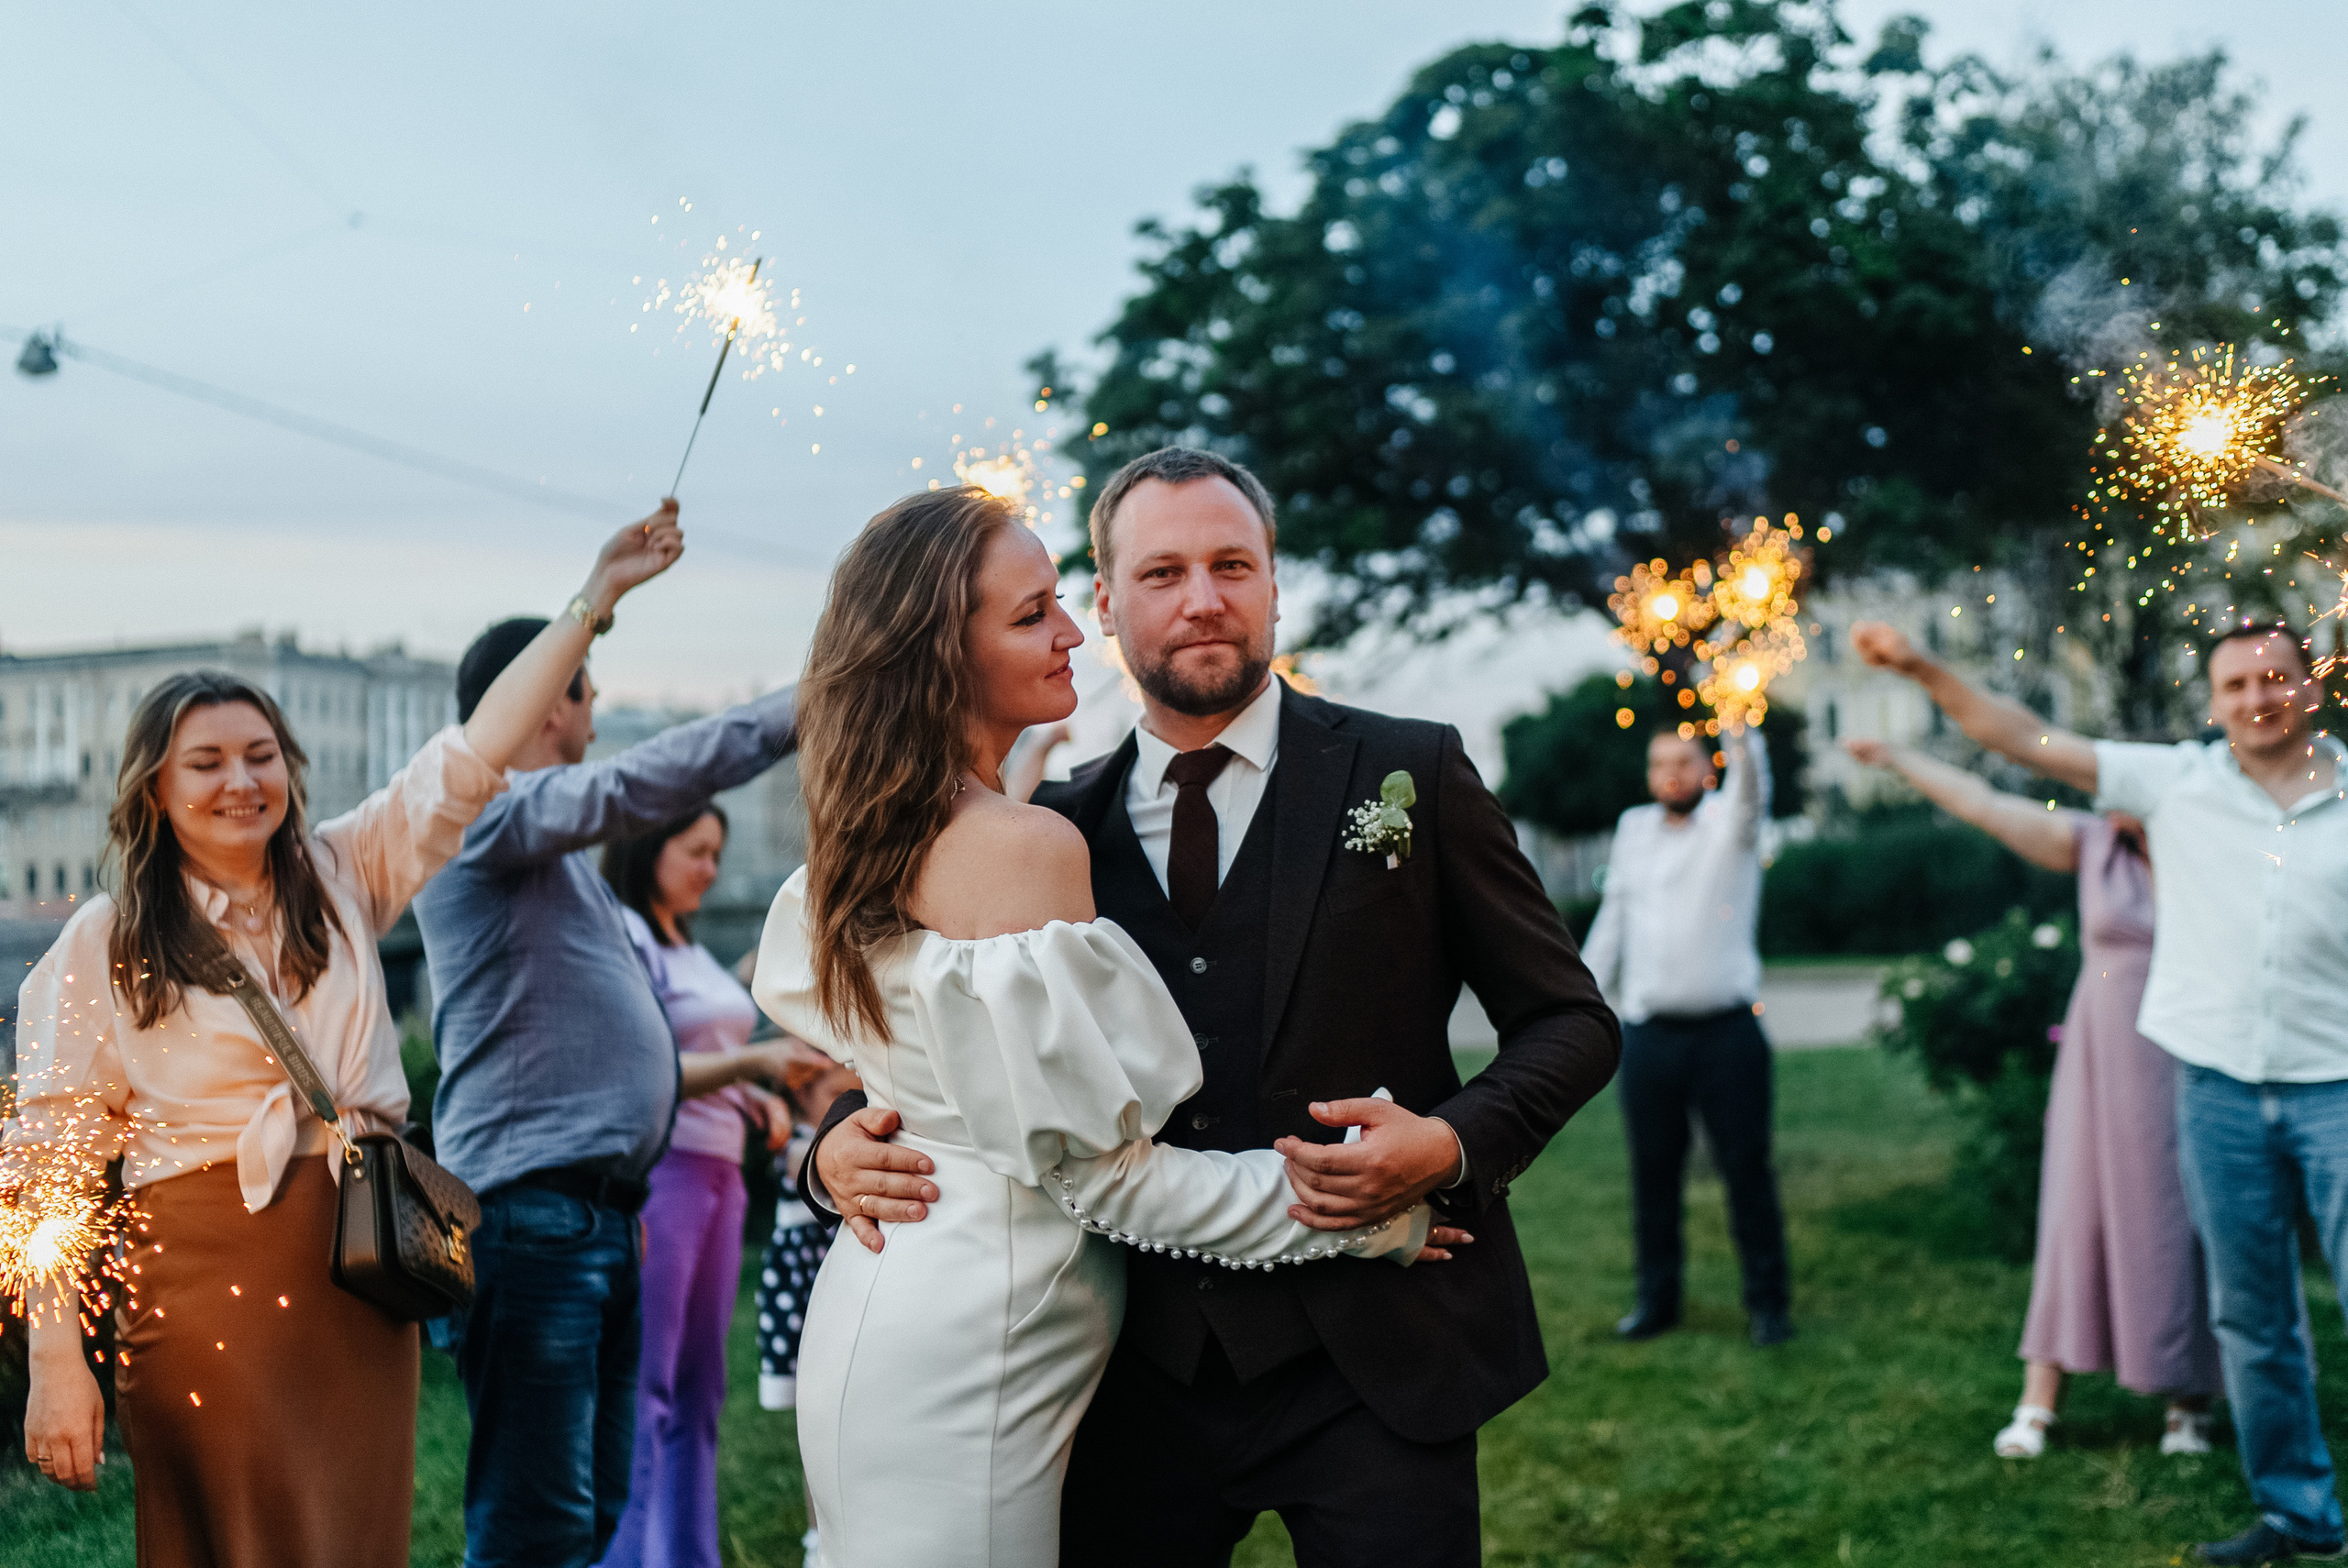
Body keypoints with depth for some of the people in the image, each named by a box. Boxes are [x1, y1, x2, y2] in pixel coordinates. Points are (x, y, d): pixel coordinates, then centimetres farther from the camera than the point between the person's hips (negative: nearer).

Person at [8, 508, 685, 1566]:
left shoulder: (340, 878, 8)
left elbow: (474, 754, 2)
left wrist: (597, 592, -4)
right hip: (204, 1278, -4)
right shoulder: (103, 945, -1)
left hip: (363, 1275, 4)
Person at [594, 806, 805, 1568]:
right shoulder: (618, 938, -8)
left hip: (716, 1174, 9)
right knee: (641, 1393, -8)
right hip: (652, 1170, -9)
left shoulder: (691, 948, 19)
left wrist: (752, 1098, 8)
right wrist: (750, 1062, -24)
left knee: (697, 1391, 9)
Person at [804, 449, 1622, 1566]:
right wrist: (843, 1146, -9)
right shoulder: (1061, 829, 6)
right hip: (1145, 1367, 3)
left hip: (1375, 1359, -2)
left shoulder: (1409, 773, -1)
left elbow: (1570, 1021, 2)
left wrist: (1455, 1143, -16)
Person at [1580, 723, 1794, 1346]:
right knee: (1653, 1174, 7)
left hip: (1727, 1033, -3)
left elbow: (1750, 789, -24)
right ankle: (1657, 1300, 17)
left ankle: (1768, 1303, 11)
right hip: (1648, 1033, 3)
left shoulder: (1728, 822, 0)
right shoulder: (1633, 829, 13)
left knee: (1747, 1170, 0)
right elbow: (1613, 916, 20)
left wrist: (1738, 729, -44)